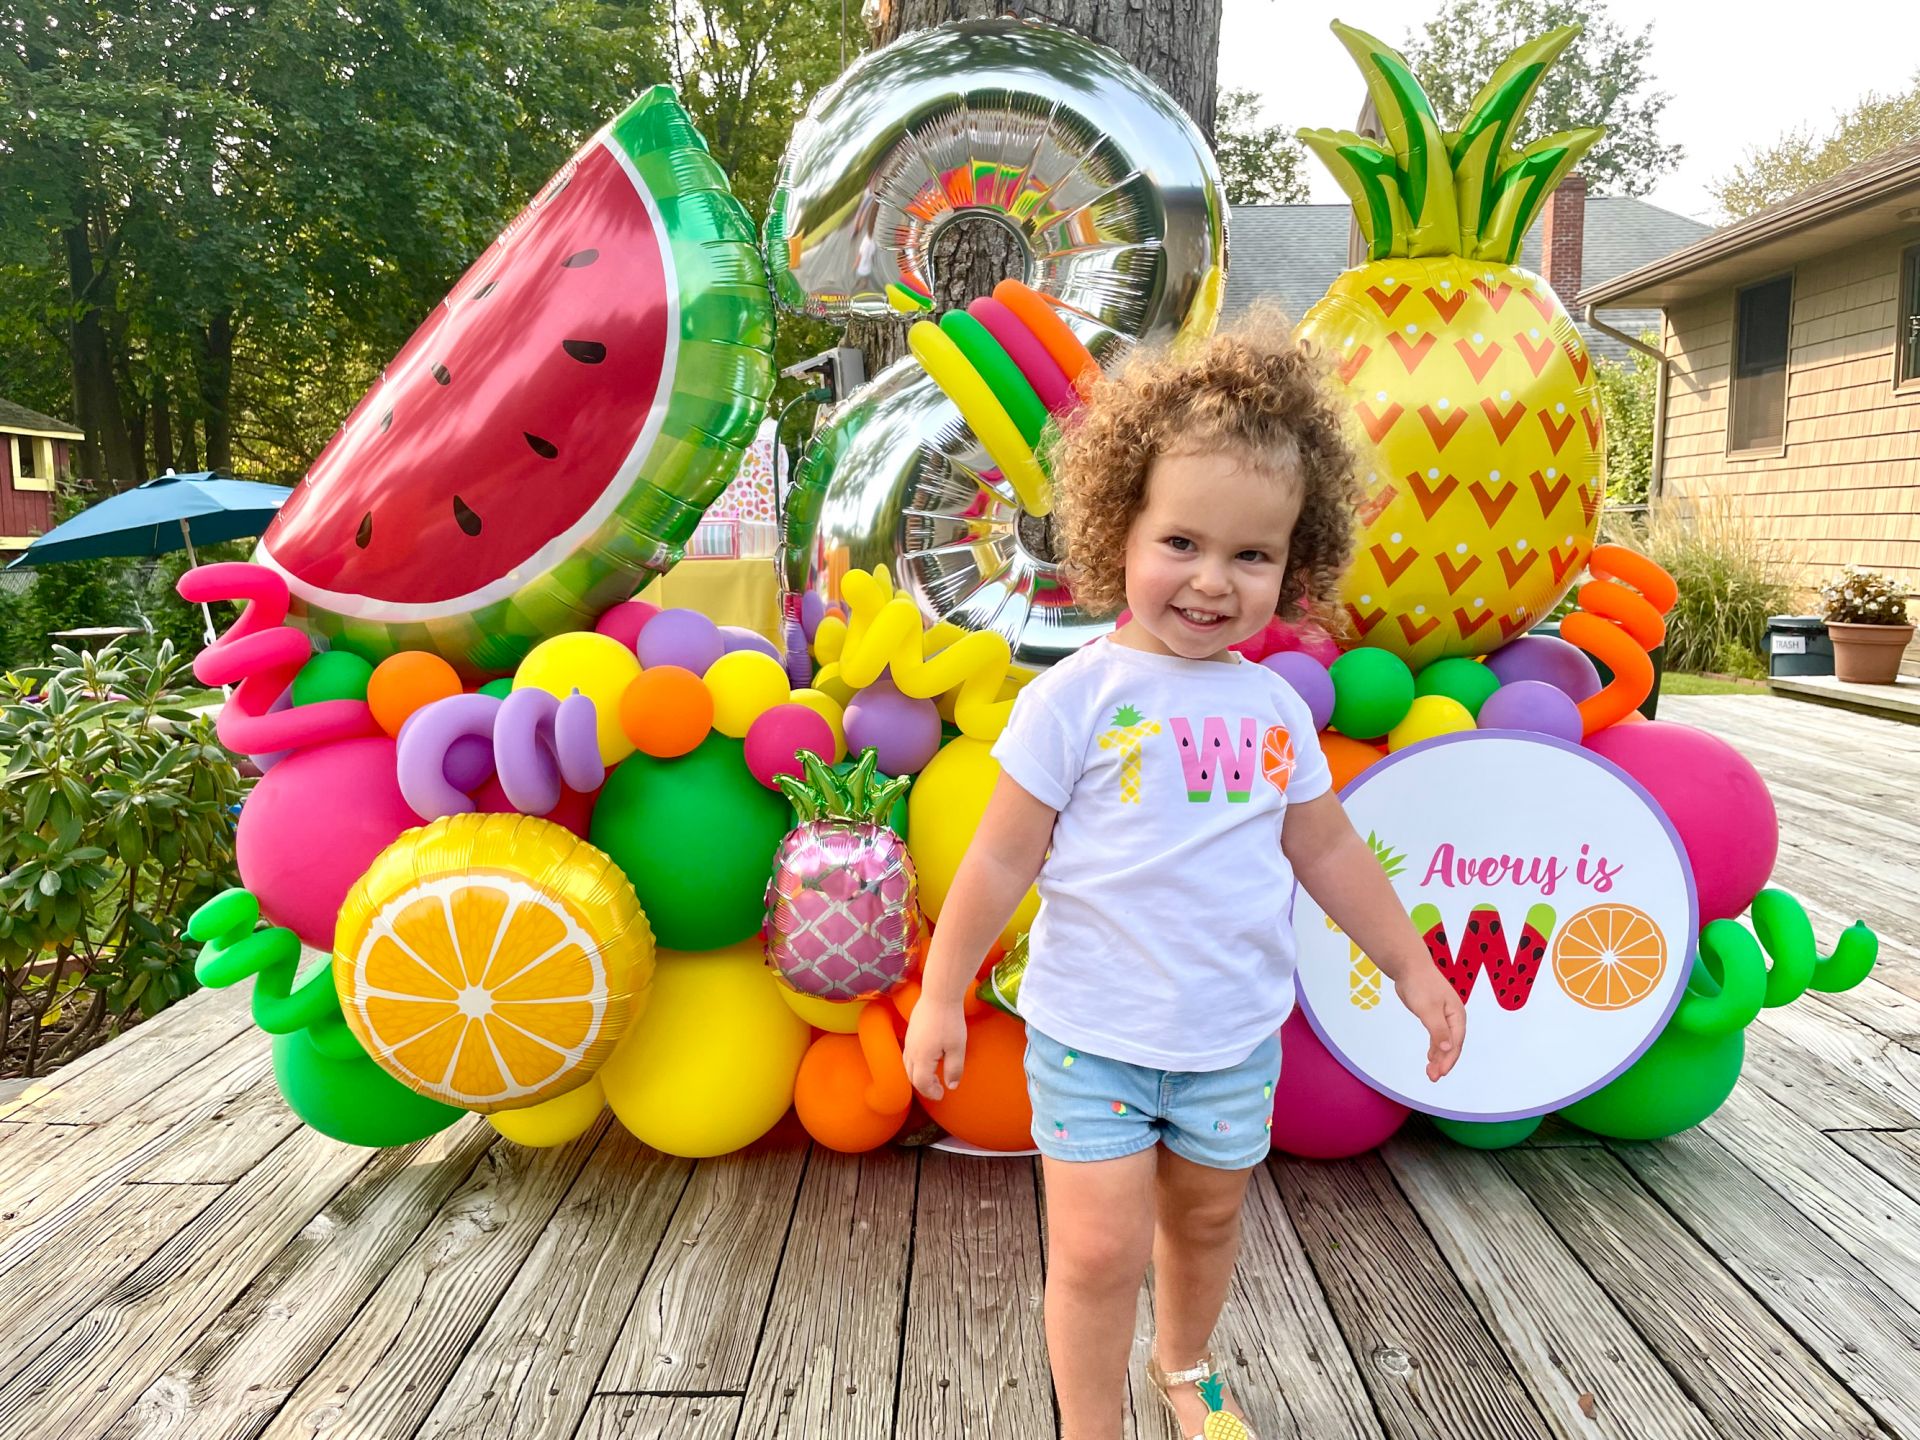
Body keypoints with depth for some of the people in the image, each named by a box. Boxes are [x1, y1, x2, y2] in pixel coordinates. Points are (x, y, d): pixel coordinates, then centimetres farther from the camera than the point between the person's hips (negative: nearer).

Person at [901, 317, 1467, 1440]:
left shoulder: (1277, 708, 0)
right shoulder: (1077, 698, -15)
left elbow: (1329, 851, 11)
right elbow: (1003, 857, -10)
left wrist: (1414, 969, 16)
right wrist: (941, 993, -6)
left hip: (1236, 1034, 5)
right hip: (1093, 1033, -4)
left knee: (1208, 1219, 22)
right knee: (1101, 1250, -1)